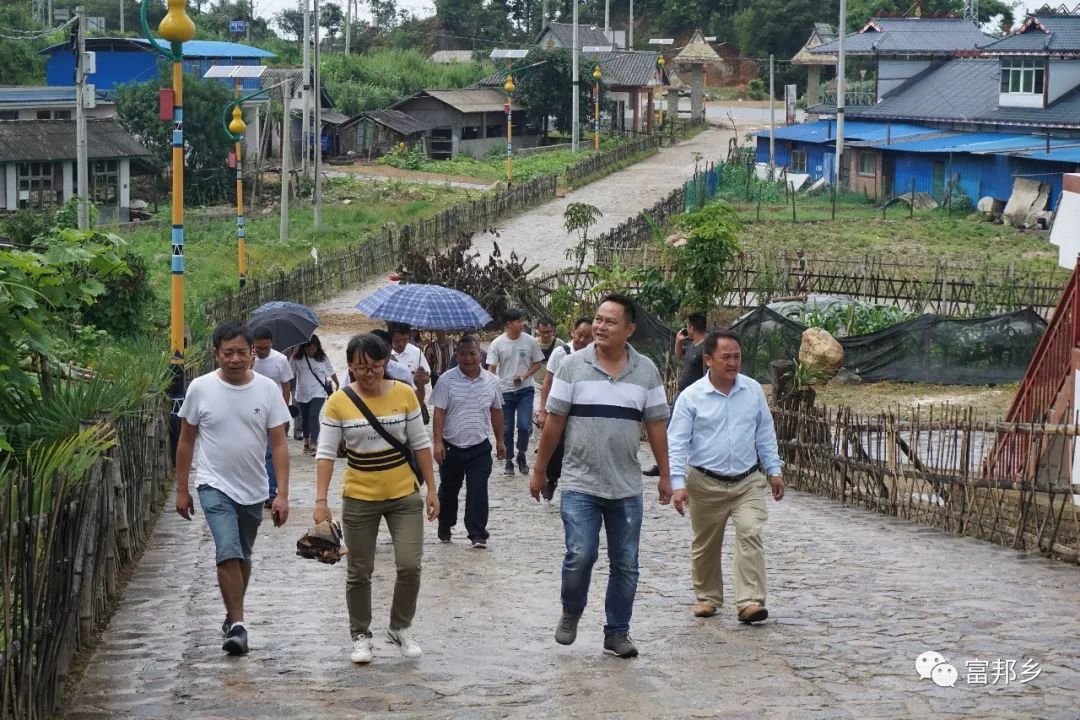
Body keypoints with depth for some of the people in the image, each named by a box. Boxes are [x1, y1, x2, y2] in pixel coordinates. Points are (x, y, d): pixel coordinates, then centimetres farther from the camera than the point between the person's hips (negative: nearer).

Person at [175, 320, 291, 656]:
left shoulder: (267, 389, -5)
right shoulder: (200, 388, -7)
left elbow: (278, 444, -4)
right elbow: (186, 441, 4)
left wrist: (282, 494, -11)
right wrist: (182, 490, 4)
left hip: (253, 489, 3)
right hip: (215, 486, -3)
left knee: (243, 556, 16)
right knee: (228, 553, -18)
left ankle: (233, 615, 35)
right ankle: (237, 625, -15)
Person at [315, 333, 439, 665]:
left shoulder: (404, 394, -5)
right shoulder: (339, 402, -9)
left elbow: (420, 444, 2)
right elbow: (325, 453, -10)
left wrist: (431, 489, 1)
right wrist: (321, 501, -17)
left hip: (404, 495, 1)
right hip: (359, 498, -1)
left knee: (410, 565, -6)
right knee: (359, 572, 8)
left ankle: (400, 628, 16)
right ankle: (360, 636, 24)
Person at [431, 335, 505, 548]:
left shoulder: (491, 381, 2)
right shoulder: (447, 380, -6)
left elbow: (496, 411, 13)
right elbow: (439, 412, -7)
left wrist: (500, 441, 14)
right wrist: (438, 442, -14)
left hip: (479, 448, 1)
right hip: (451, 447, 0)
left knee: (478, 491, -7)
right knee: (448, 489, 15)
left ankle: (477, 534, -4)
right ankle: (445, 527, 34)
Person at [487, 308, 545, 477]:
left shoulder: (529, 341, -3)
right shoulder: (497, 343, -6)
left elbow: (537, 363, 5)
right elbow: (491, 369, -4)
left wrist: (525, 375, -12)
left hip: (525, 390, 0)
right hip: (504, 392, 0)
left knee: (524, 426, -11)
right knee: (507, 429, 7)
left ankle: (521, 455, 14)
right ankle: (509, 462, 21)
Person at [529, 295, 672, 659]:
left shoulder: (646, 371, 3)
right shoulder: (573, 366, -2)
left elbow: (656, 425, 7)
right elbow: (554, 421, 1)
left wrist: (665, 476, 6)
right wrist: (540, 469, 3)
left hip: (627, 488, 2)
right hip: (580, 483, -2)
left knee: (625, 564, 6)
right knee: (580, 555, -11)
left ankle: (617, 632, 18)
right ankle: (570, 612, 16)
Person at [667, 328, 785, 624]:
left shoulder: (753, 390, 3)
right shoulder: (691, 397, -7)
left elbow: (765, 433, 12)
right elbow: (677, 442, -8)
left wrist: (774, 470, 10)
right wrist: (678, 483, -16)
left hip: (748, 481, 1)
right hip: (706, 484, -1)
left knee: (750, 534, -14)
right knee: (706, 544, 10)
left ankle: (750, 602, -16)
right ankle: (707, 597, 30)